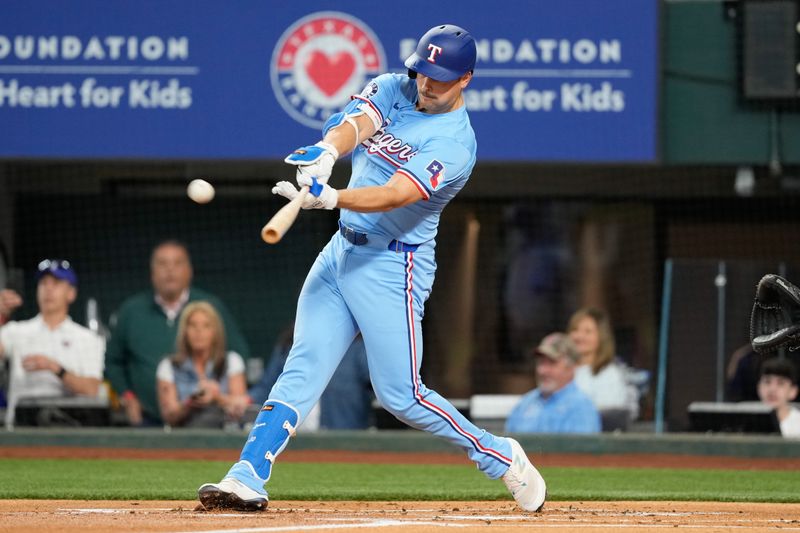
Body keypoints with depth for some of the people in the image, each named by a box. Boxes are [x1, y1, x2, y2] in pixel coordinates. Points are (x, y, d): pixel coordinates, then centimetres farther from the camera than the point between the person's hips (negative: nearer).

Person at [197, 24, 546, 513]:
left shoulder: (456, 145, -16)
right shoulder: (391, 90, 5)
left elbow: (394, 196, -29)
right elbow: (354, 123, -15)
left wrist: (328, 197, -47)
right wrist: (326, 152, -39)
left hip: (393, 266, -6)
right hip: (342, 251, 6)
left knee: (401, 395, -5)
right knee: (302, 371, -3)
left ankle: (502, 458, 13)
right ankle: (247, 479, -10)